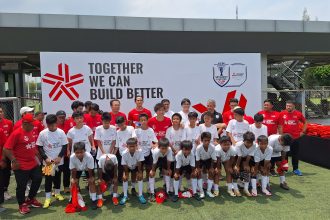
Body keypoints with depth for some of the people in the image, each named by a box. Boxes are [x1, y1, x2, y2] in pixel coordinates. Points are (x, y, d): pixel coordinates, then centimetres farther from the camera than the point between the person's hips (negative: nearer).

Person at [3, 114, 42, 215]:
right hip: (21, 166, -7)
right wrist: (14, 160, -24)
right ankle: (22, 205, 28)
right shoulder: (16, 133, -20)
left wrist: (36, 155, 17)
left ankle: (30, 199, 37)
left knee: (38, 179, 15)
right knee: (21, 186, 6)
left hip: (33, 163, 7)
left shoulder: (32, 131, 3)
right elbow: (6, 149, -21)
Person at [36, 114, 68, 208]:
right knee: (48, 179, 4)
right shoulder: (42, 133, -9)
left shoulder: (61, 132, -7)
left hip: (59, 161, 1)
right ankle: (48, 198, 13)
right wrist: (45, 158, -13)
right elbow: (39, 147, -3)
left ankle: (57, 193, 33)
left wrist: (59, 157, -13)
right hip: (48, 161, -1)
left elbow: (65, 146, -3)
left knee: (57, 177, 15)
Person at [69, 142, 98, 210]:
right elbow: (73, 170, -21)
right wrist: (73, 178, -14)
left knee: (91, 181, -11)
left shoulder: (89, 157, -43)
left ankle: (94, 200, 1)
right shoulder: (72, 157, -38)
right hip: (77, 168, 2)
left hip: (87, 168, -2)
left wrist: (91, 177, -15)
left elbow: (90, 169, -26)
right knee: (73, 182, -4)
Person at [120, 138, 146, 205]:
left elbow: (139, 163, -24)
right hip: (127, 167, 0)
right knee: (124, 178, -18)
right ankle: (125, 196, -4)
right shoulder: (124, 153, -34)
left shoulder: (139, 152, -35)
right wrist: (126, 174, -22)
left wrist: (139, 172, -22)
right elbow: (124, 165, -22)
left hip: (136, 166, 0)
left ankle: (140, 195, -6)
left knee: (140, 176, -19)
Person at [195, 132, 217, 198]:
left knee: (211, 173, -8)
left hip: (208, 160, 1)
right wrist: (198, 168, -20)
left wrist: (212, 167, -17)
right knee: (198, 173, -15)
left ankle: (209, 191, 8)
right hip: (200, 160, -1)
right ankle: (201, 191, -4)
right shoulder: (198, 148, -36)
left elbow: (214, 159, -20)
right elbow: (197, 159, -23)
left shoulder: (212, 147, -32)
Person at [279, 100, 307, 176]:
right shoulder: (282, 114, -4)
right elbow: (280, 126, -4)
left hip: (295, 137, 1)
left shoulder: (298, 114, -1)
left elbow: (305, 122, 14)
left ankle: (296, 169, 19)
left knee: (295, 154, 8)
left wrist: (303, 132, 7)